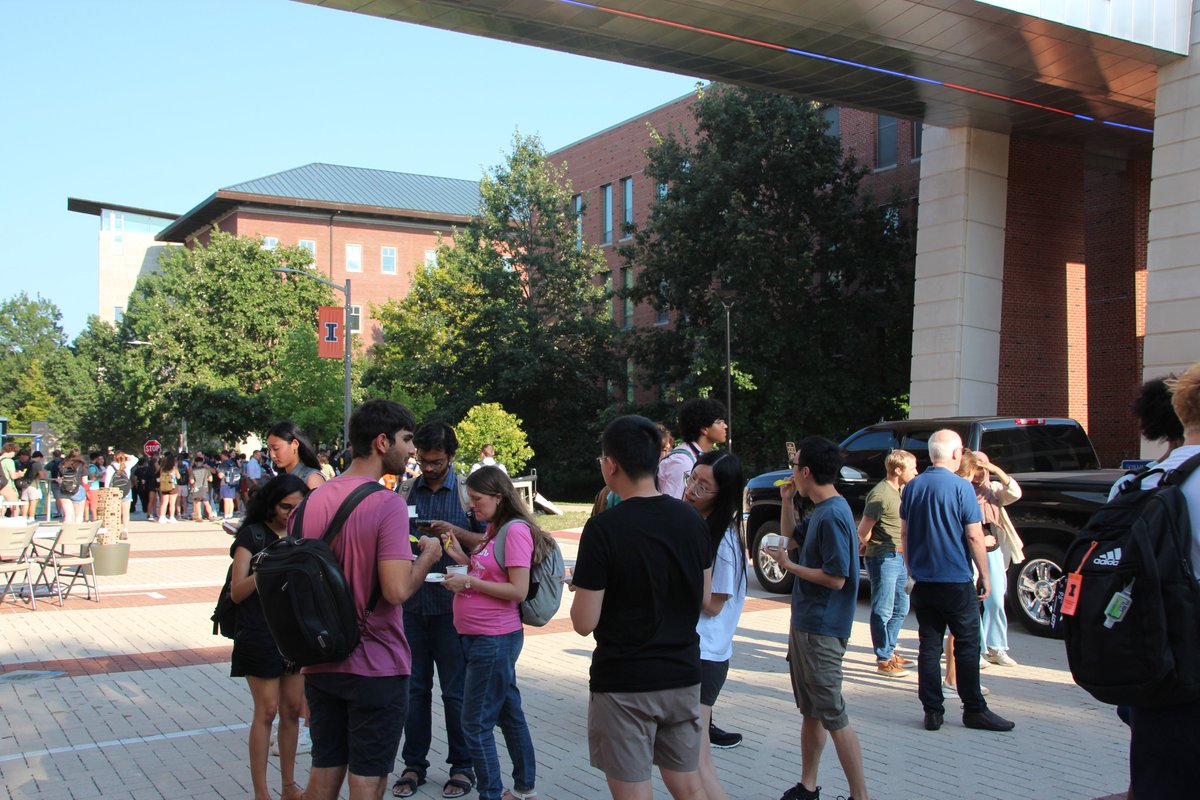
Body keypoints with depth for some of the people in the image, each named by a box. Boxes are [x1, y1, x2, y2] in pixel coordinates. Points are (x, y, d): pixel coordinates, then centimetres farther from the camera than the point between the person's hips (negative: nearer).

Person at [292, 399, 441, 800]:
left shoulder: (311, 501, 4)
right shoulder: (387, 503, -17)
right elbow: (397, 590, -25)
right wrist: (428, 556, -7)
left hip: (320, 663, 6)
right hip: (376, 667, -6)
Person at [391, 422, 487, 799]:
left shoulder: (468, 491, 0)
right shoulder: (404, 491, 8)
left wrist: (454, 531, -17)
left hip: (452, 604, -3)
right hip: (411, 604, 3)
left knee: (456, 690, 4)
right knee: (414, 687, 10)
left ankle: (462, 766, 18)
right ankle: (414, 764, 23)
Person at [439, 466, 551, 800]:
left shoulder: (516, 530, -16)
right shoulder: (493, 529, 12)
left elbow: (518, 590, -20)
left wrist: (468, 581, -18)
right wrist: (463, 558, 2)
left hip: (494, 639, -10)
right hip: (477, 635, 10)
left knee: (476, 724, -5)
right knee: (508, 712, 18)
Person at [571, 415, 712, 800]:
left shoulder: (604, 528, -18)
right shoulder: (692, 519, 0)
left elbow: (584, 622, -15)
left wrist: (580, 588, 4)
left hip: (624, 684, -5)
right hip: (683, 675, 6)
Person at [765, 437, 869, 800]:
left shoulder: (833, 515, -21)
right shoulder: (821, 511, 10)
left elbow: (836, 579, -24)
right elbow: (791, 534, 28)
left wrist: (789, 565, -14)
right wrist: (787, 500, 13)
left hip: (821, 630, -10)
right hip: (806, 623, 10)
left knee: (832, 715, -5)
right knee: (810, 711, 17)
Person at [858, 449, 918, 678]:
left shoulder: (901, 491, 11)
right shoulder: (880, 494, -19)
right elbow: (863, 530, -18)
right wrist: (872, 546, 2)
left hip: (899, 558, 10)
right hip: (883, 558, -10)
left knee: (901, 607, 18)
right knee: (883, 611, -2)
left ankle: (889, 650, 31)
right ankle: (883, 660, 5)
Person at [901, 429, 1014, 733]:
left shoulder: (912, 486, 6)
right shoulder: (961, 487, -11)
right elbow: (974, 537, -11)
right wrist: (985, 576, -2)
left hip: (922, 580, 5)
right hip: (956, 582, -5)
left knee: (929, 646, 7)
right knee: (967, 645, 5)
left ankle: (932, 711, 7)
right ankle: (974, 709, 10)